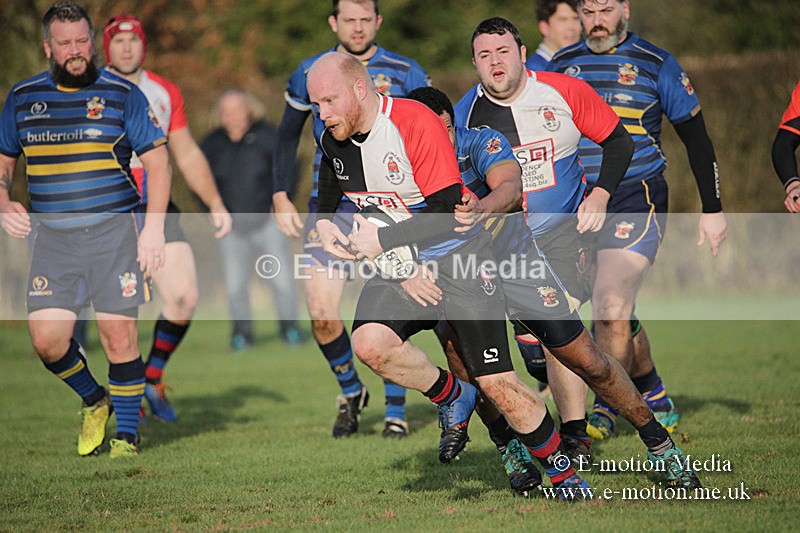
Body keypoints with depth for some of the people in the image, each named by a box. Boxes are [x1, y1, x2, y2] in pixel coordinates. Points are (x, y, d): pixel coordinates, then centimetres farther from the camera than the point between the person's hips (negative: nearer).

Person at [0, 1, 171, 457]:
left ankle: (126, 437, 7)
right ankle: (94, 401, 23)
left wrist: (154, 227, -8)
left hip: (113, 232, -3)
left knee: (119, 338, -6)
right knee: (47, 340, -4)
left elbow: (158, 160, 1)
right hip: (52, 236, 3)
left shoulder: (122, 94, 1)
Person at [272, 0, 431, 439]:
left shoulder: (405, 73, 1)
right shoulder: (310, 73, 6)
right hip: (328, 209, 2)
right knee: (322, 315, -6)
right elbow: (287, 136, 16)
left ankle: (395, 411, 10)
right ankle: (350, 392, 21)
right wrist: (281, 196, 7)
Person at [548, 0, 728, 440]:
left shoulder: (656, 64, -1)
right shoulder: (561, 65, 9)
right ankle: (654, 397, 28)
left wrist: (712, 210, 2)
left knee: (610, 311, -17)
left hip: (637, 203, -4)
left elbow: (695, 136, 4)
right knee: (617, 318, 7)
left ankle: (606, 410, -2)